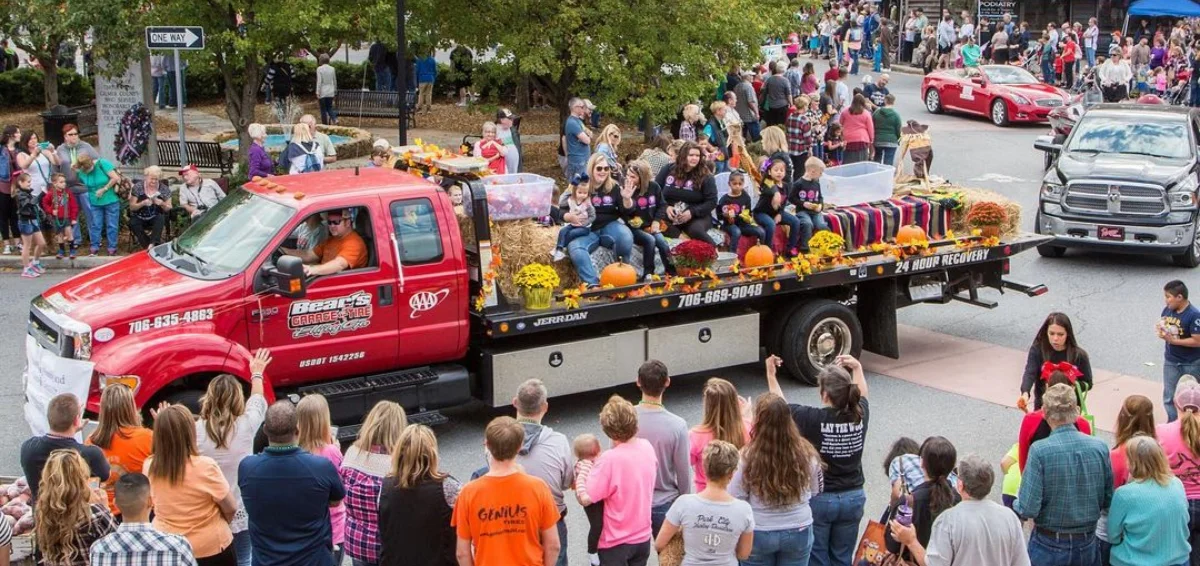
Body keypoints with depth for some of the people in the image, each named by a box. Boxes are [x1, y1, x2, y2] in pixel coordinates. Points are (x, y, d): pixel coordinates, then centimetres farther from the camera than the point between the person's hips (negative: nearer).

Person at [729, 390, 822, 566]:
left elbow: (735, 498, -11)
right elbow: (815, 491, 4)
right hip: (799, 532, 2)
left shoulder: (748, 457, -20)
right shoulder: (806, 453, -12)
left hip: (758, 534, -2)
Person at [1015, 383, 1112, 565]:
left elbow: (1028, 509, -19)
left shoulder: (1040, 451, -19)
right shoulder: (1099, 447, -8)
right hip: (1088, 546, 3)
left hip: (1049, 546, -3)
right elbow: (1107, 501, 2)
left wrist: (1016, 504, 2)